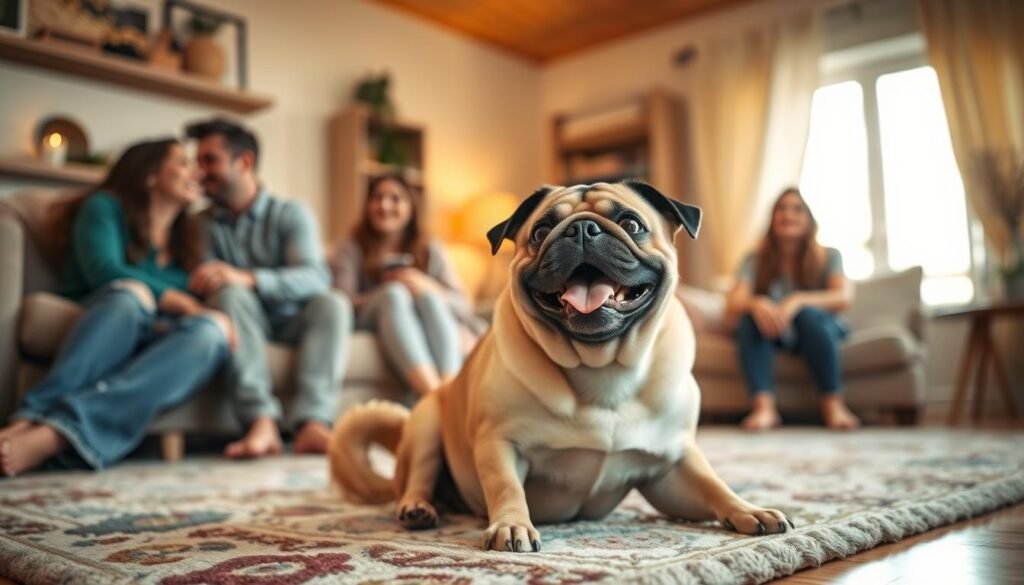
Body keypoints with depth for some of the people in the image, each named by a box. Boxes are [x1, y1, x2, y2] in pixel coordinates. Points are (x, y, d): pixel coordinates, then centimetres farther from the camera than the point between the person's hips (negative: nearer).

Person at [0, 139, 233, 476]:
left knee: (210, 330, -32)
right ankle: (31, 419, -53)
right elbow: (104, 271, -10)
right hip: (94, 338, -3)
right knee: (132, 293, -35)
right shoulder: (106, 207, 9)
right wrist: (181, 303, -19)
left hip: (152, 346, 3)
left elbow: (199, 306, 11)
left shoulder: (189, 240, 24)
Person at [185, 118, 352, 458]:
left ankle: (312, 421, -47)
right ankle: (262, 422, -45)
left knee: (333, 303, -29)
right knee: (229, 294, -31)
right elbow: (202, 287, 0)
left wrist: (248, 278, -29)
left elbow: (316, 278, -13)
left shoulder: (290, 214, 6)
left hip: (292, 322, 0)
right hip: (244, 322, 0)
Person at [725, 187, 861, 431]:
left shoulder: (828, 257, -1)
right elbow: (732, 306, -16)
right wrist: (756, 303, -40)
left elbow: (843, 297, -19)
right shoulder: (756, 260, -2)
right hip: (772, 334, 1)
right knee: (749, 317, -29)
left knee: (808, 313, -33)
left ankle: (833, 404, -31)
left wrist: (798, 301, -37)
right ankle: (764, 406, -40)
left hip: (819, 330, -1)